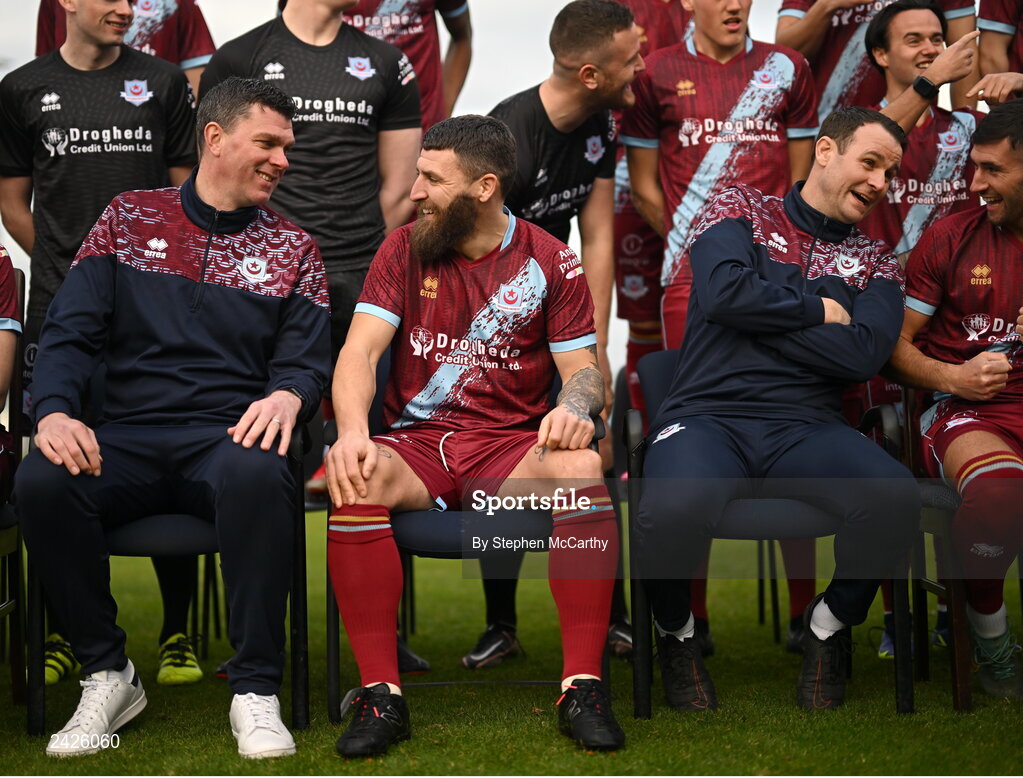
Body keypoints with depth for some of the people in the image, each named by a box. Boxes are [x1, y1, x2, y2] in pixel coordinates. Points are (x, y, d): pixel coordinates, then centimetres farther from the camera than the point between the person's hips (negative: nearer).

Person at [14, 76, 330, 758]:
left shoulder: (292, 249, 15)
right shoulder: (129, 220, 14)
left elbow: (306, 364, 7)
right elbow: (71, 332, 7)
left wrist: (287, 395, -19)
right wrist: (54, 412, -14)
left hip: (228, 438, -1)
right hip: (126, 439, 1)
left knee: (258, 476, -38)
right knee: (41, 481, -31)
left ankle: (256, 691, -25)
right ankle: (107, 674, -10)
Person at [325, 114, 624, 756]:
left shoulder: (549, 261, 6)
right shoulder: (404, 250, 8)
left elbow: (584, 368, 4)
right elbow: (361, 349, -2)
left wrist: (575, 406, -22)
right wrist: (352, 429, -23)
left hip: (512, 446, -1)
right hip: (417, 442, 1)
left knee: (582, 468, -34)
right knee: (354, 479, -34)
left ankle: (582, 686, -27)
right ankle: (380, 692, -26)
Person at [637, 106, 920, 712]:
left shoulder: (876, 263, 20)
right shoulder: (743, 208, 14)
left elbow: (865, 355, -1)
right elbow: (724, 292, -8)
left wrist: (759, 312, -2)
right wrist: (820, 310, 3)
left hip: (806, 429, 3)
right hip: (708, 417, -2)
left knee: (895, 497, -31)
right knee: (675, 508, -38)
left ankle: (832, 623, 2)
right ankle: (676, 633, -2)